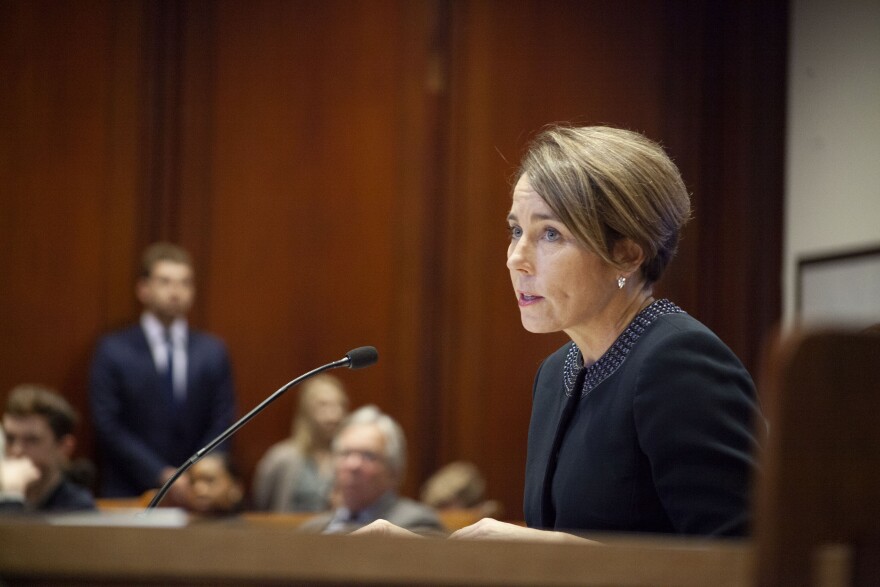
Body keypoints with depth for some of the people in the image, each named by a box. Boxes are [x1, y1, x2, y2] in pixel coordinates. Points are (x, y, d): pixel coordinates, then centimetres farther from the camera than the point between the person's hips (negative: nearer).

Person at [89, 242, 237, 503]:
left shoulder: (213, 352, 9)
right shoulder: (113, 351, 2)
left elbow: (221, 424, 6)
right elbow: (109, 426, -5)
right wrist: (162, 475, -13)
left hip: (197, 494, 2)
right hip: (128, 496, -2)